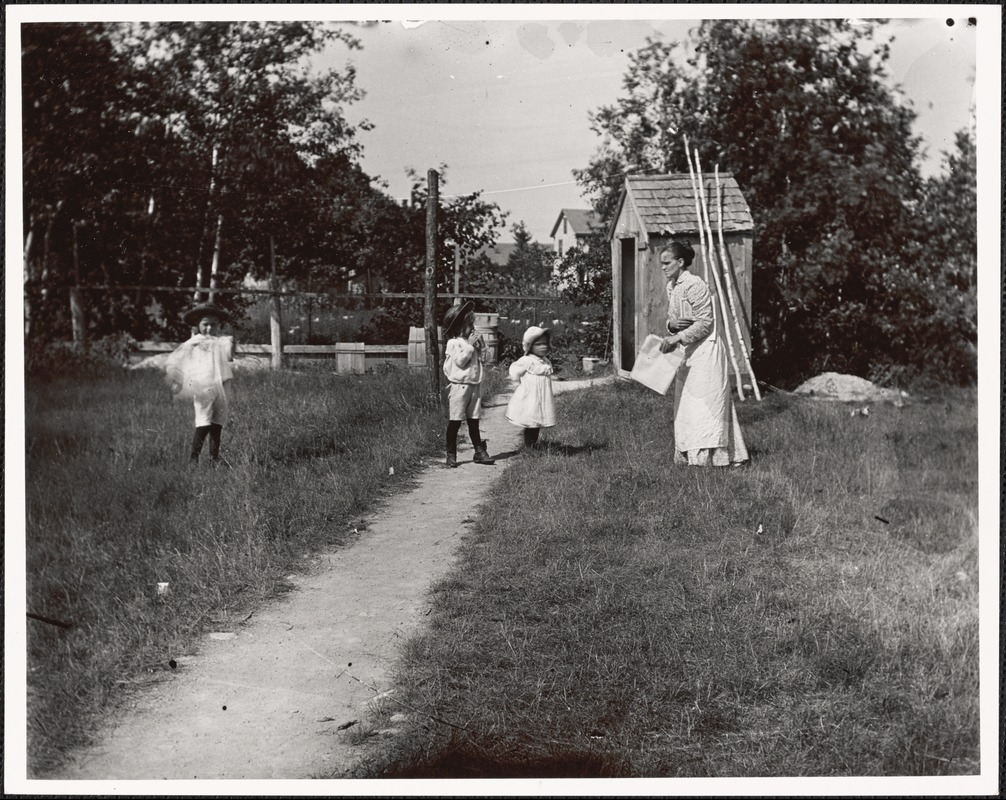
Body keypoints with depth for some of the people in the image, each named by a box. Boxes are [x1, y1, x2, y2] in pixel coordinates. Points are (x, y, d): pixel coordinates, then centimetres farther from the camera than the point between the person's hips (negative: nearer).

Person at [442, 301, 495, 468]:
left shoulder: (473, 339, 11)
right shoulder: (453, 343, -9)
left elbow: (483, 359, 11)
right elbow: (460, 361, -18)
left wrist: (481, 346, -2)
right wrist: (470, 346, -17)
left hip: (475, 385, 6)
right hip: (459, 386, -6)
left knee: (474, 421, 12)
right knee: (454, 422, -1)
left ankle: (479, 451, 16)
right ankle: (451, 454, 6)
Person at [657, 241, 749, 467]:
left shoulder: (694, 285, -16)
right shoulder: (671, 287, 11)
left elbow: (704, 323, -18)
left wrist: (677, 338, -23)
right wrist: (671, 324, -5)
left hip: (705, 350, -9)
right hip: (686, 354, 9)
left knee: (705, 402, -6)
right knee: (685, 404, 9)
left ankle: (706, 455, -3)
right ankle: (688, 455, 14)